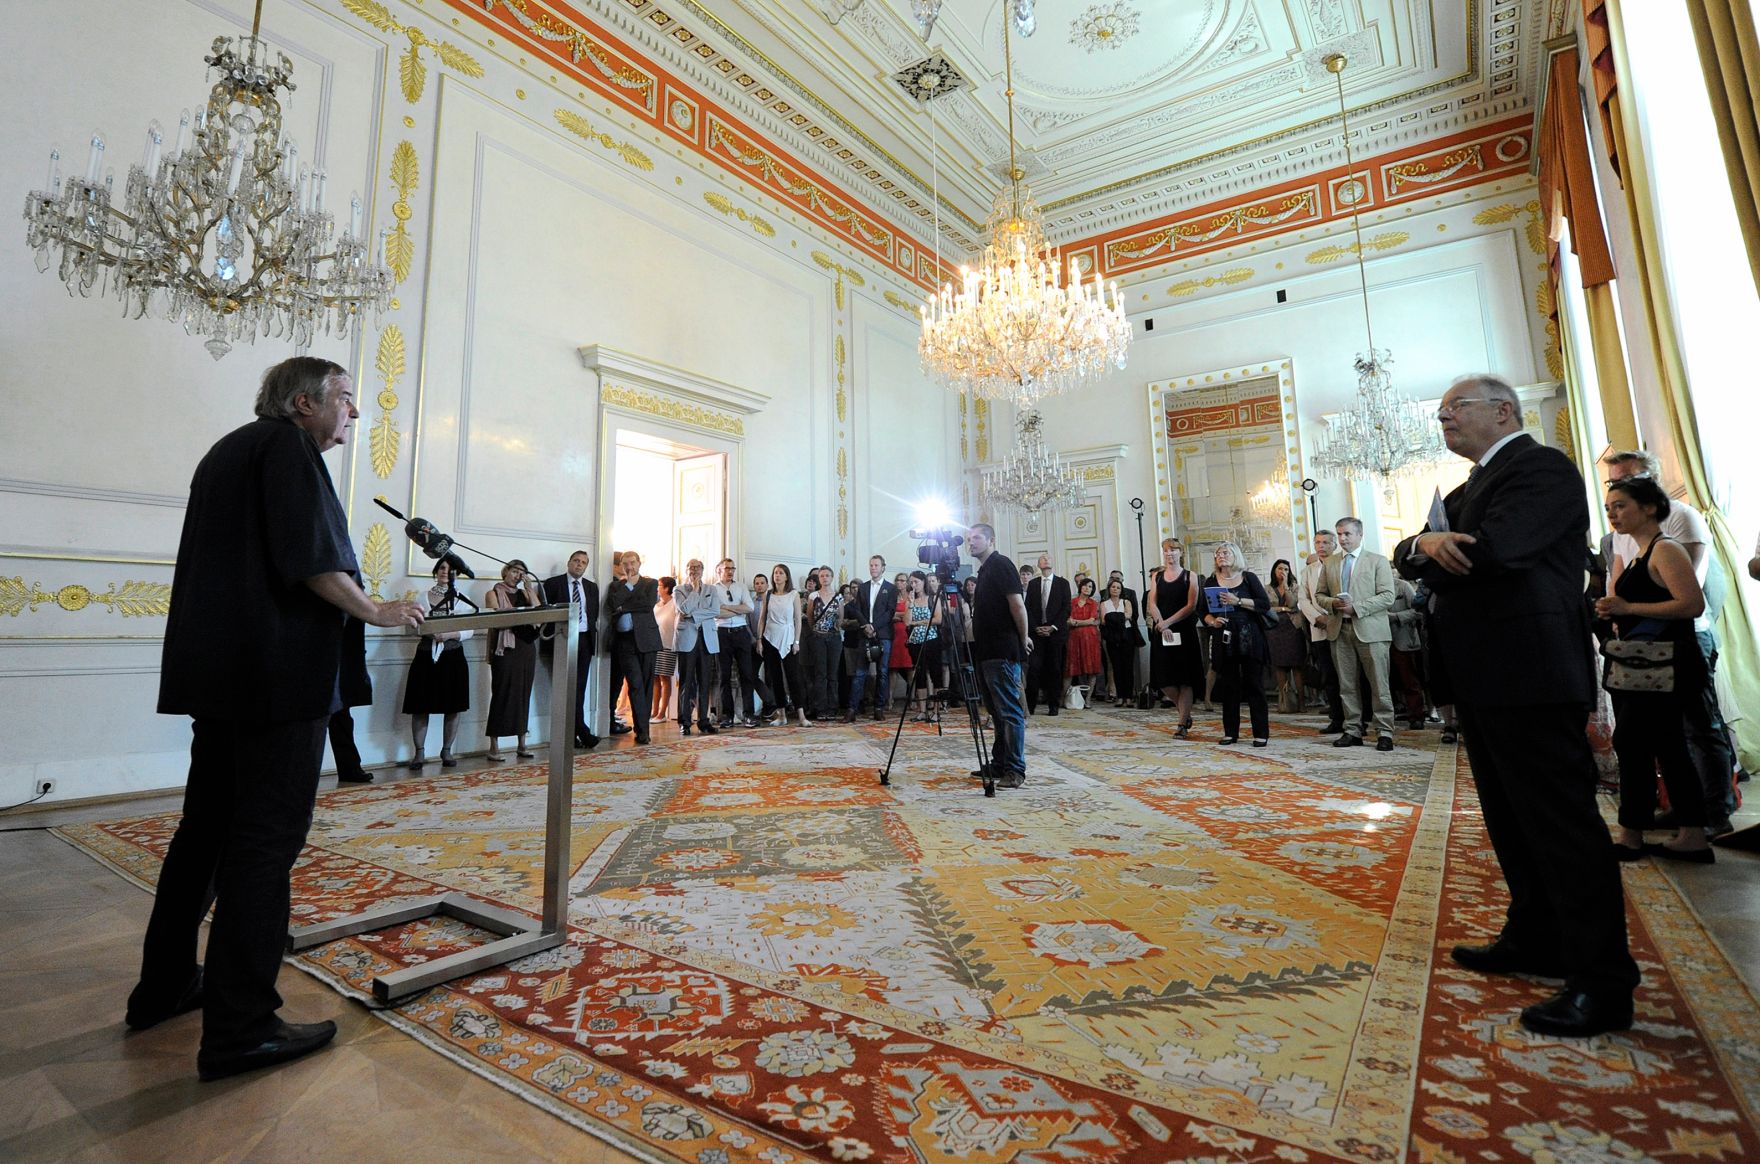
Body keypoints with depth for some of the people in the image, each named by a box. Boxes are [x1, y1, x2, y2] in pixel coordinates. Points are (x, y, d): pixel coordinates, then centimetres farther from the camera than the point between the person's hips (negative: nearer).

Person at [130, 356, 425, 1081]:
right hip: (278, 671, -10)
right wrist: (378, 612, -7)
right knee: (266, 838, -6)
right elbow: (310, 557, -18)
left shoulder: (227, 451, 23)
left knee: (207, 826, 18)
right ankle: (239, 1028, 1)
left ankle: (165, 986, 30)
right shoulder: (287, 444, -7)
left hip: (214, 668, 10)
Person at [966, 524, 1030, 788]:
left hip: (1002, 653, -10)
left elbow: (1017, 604, -15)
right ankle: (999, 765, 20)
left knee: (1009, 711, -6)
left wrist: (1023, 639, -8)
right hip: (987, 652, 10)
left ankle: (1015, 770, -3)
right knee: (996, 712, 13)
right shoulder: (984, 569, 19)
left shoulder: (1001, 564, -9)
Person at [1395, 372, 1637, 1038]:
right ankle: (1535, 941, 30)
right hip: (1484, 679, 10)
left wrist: (1431, 554, -3)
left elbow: (1494, 552, -23)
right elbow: (1407, 559, 9)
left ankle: (1602, 982, 7)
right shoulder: (1471, 488, 20)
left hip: (1528, 675, -10)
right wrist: (1426, 544, -14)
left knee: (1561, 820, -3)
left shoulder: (1541, 467, -8)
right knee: (1512, 820, 17)